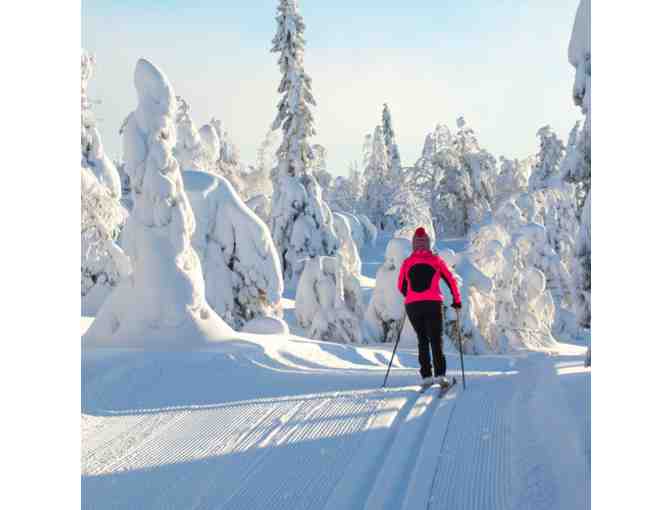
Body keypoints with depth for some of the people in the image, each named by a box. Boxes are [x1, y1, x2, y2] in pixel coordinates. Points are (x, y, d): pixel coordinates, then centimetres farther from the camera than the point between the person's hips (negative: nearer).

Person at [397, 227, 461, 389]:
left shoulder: (407, 263, 9)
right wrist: (457, 301, 17)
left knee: (422, 340, 13)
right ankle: (440, 374, -10)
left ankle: (426, 376, 5)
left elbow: (401, 287, 16)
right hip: (433, 304, -2)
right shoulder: (436, 260, 6)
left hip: (412, 306, 2)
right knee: (436, 339, 3)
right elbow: (451, 280, 7)